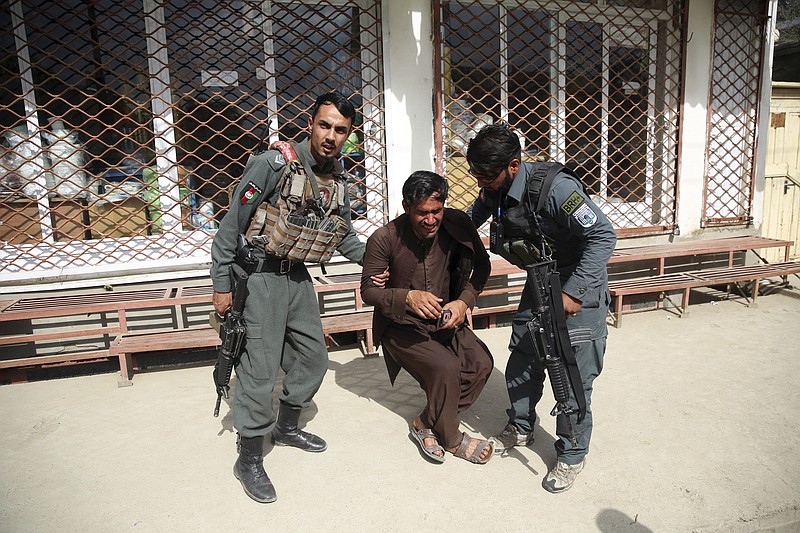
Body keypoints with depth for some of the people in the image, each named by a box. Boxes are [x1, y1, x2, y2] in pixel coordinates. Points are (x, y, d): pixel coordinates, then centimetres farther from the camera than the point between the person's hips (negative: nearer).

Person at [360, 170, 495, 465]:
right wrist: (408, 297, -32)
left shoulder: (456, 224, -11)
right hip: (400, 325, -4)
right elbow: (368, 290, -14)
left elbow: (482, 265, 1)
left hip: (443, 318, 5)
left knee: (482, 362, -17)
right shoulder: (384, 238, -20)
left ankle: (426, 424, 2)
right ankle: (450, 438, 4)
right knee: (446, 368, -25)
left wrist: (465, 300, -17)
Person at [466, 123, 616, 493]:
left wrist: (573, 291, -30)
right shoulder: (494, 190, -6)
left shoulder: (554, 187, -31)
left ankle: (571, 455, 19)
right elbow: (471, 219, 16)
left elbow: (603, 236, -28)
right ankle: (520, 428, 35)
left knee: (574, 376, -2)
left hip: (580, 288, -7)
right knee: (521, 361, 12)